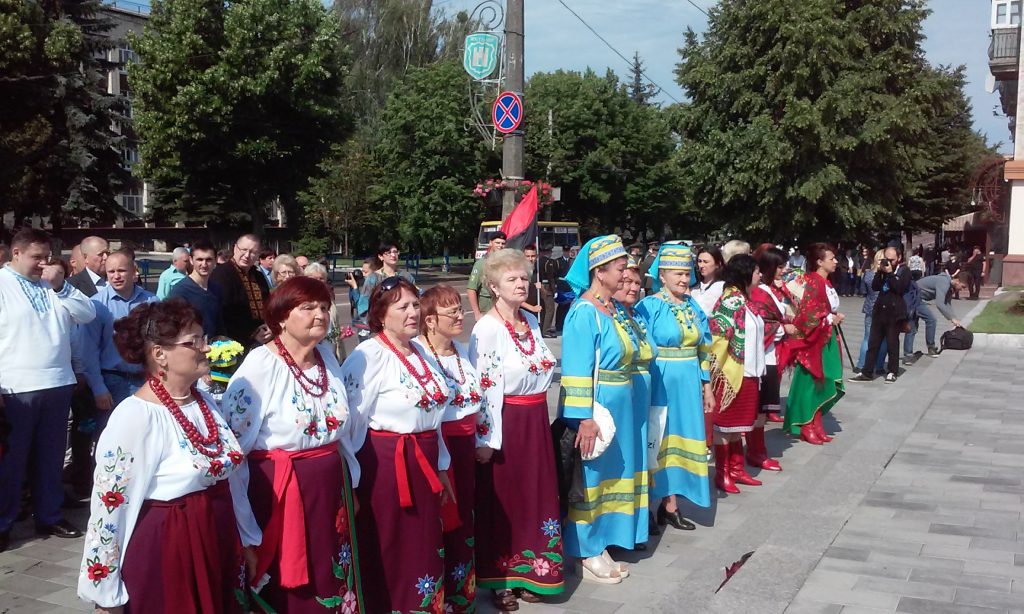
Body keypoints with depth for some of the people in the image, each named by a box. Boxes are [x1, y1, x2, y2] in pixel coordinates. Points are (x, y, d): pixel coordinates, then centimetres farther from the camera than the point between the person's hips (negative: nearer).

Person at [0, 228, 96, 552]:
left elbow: (88, 314, 6)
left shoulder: (54, 283, 12)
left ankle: (49, 516, 28)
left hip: (58, 384, 5)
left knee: (50, 458, 15)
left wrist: (60, 286, -7)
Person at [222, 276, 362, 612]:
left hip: (331, 491, 6)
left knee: (331, 585, 17)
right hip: (278, 495, -6)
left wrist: (352, 484, 20)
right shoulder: (260, 365, -15)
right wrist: (244, 530, -16)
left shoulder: (329, 361, 6)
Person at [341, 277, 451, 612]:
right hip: (384, 463, -7)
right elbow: (351, 419, -16)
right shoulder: (369, 355, -15)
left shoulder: (419, 352, 11)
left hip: (422, 463, 8)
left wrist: (440, 467, 19)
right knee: (388, 552, 5)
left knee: (423, 547, 16)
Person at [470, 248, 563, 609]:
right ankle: (498, 580, 20)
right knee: (502, 500, 5)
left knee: (535, 496, 14)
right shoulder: (487, 328, -16)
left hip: (535, 421, 7)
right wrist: (485, 438, -19)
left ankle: (525, 573, 29)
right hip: (504, 422, -7)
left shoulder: (531, 321, 8)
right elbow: (482, 386, -18)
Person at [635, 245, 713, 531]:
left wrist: (707, 386, 14)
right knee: (654, 445, 1)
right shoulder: (649, 307, -10)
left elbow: (703, 350, 15)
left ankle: (671, 505, 23)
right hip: (660, 386, -6)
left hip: (688, 386, 6)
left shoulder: (693, 306, 9)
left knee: (679, 442, 12)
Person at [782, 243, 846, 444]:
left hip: (826, 339, 9)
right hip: (813, 339, -9)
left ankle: (815, 425, 19)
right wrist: (831, 319, -13)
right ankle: (806, 427, 8)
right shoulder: (812, 283, -16)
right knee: (809, 382, -1)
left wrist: (835, 317, 3)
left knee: (822, 383, 11)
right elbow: (807, 313, -22)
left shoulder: (825, 283, 12)